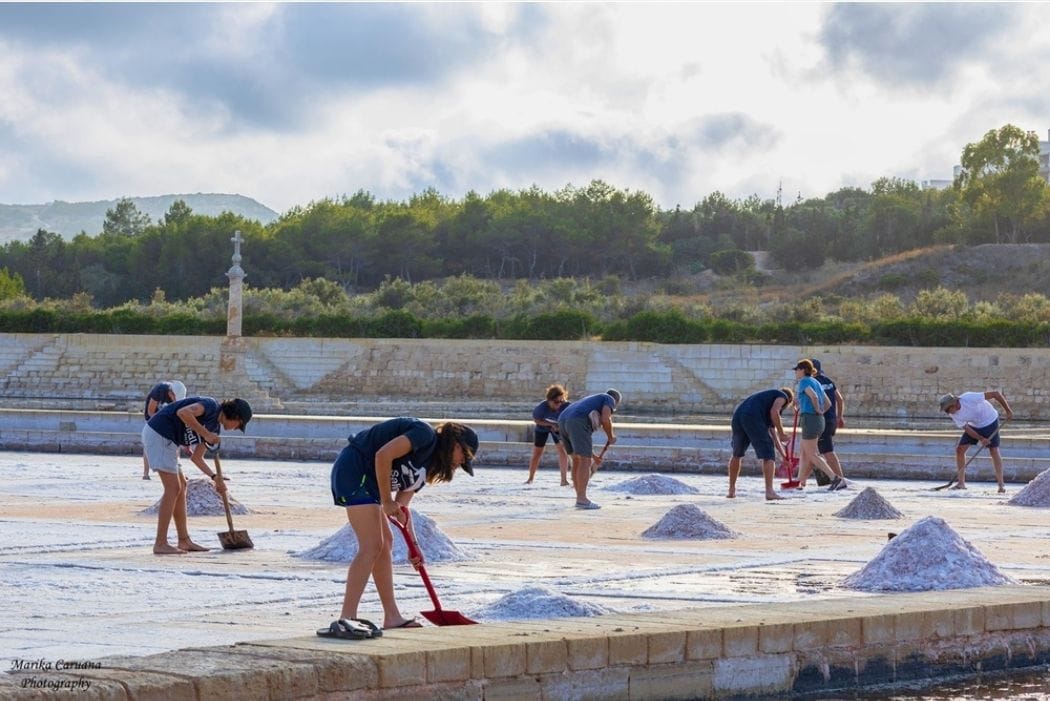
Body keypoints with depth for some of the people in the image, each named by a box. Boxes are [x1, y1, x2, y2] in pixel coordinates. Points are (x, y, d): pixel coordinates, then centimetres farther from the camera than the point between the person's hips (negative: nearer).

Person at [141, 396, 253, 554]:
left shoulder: (214, 428, 16)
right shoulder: (210, 406, -11)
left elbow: (196, 457, 20)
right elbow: (183, 413, -29)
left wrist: (215, 478, 10)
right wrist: (204, 433, -21)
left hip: (164, 439, 11)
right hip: (158, 434, -11)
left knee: (181, 486, 14)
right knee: (173, 488, -10)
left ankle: (184, 541, 20)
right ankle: (160, 544, -10)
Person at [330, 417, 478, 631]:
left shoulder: (425, 467, 18)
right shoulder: (425, 434, -10)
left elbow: (401, 507, 15)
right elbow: (383, 455, -22)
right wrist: (386, 501, -14)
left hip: (365, 480, 11)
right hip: (354, 469, -11)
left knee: (385, 543, 15)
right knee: (371, 545, -14)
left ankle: (392, 617, 21)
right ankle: (346, 619, -17)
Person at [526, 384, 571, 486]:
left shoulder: (566, 406, -37)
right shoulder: (542, 407, -38)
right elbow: (536, 419, -21)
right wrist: (551, 424, -33)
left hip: (558, 427, 1)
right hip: (542, 427, -1)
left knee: (563, 450, -14)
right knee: (537, 453, 7)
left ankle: (564, 479, -10)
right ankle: (530, 478, 27)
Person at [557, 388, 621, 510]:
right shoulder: (609, 399, 17)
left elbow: (580, 441, 41)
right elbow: (605, 419, -4)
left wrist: (592, 456, 46)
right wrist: (611, 437, 14)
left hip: (563, 422, 8)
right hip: (577, 424, -8)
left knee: (577, 462, 16)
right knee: (585, 462, -5)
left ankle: (580, 499, 16)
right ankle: (582, 500, -10)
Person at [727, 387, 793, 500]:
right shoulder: (782, 396, 18)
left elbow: (771, 429, 44)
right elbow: (774, 412, -5)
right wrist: (782, 434, 3)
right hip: (753, 418, -8)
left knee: (737, 455, 25)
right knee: (768, 455, -1)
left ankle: (731, 490, 30)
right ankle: (769, 491, -11)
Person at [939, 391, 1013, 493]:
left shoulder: (969, 398, -35)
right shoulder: (954, 415, -16)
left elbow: (996, 394, -30)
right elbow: (966, 428, -14)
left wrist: (1008, 411, -25)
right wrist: (981, 439, -28)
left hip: (989, 421, -5)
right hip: (973, 426, 5)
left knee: (994, 451, -13)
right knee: (960, 449, -4)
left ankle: (1001, 485, -8)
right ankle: (961, 483, 4)